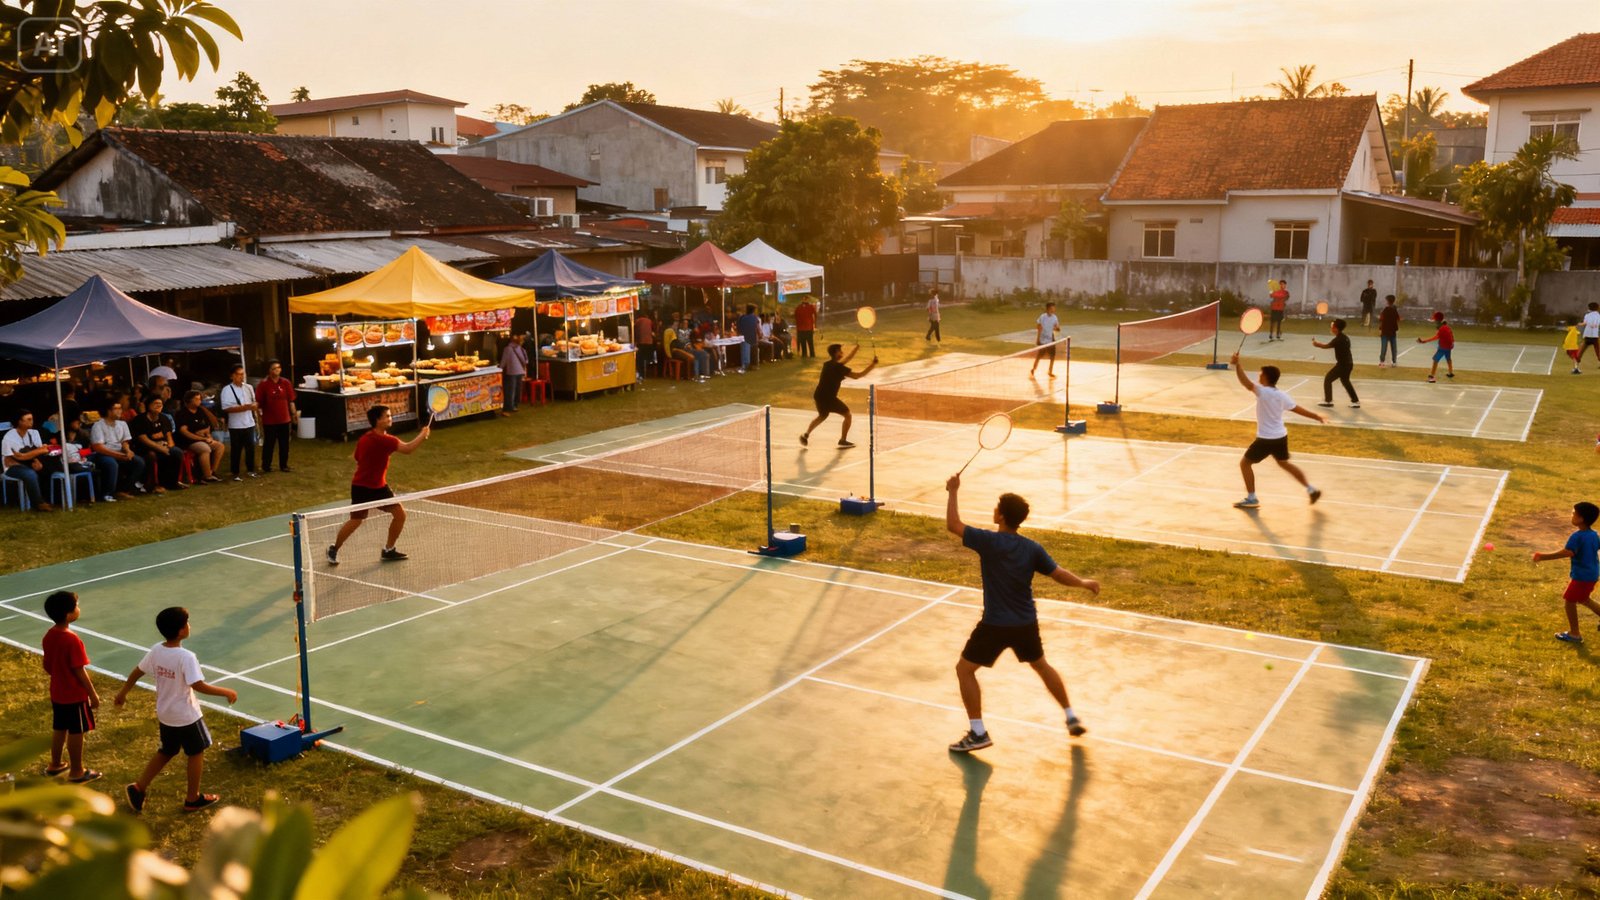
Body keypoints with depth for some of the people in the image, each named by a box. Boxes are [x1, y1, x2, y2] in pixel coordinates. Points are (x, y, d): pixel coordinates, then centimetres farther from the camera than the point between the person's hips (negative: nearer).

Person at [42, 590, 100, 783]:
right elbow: (80, 672, -22)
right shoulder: (72, 640, -27)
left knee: (59, 729, 22)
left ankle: (55, 765, 36)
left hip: (57, 692, 8)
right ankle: (77, 772, 16)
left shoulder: (49, 636, -2)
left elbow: (47, 665, 9)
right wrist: (93, 694, -12)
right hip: (75, 695, -8)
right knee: (76, 732, 5)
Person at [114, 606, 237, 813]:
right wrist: (226, 692, -21)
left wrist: (123, 692, 22)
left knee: (165, 752, 26)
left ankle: (138, 788, 25)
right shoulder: (186, 657, -27)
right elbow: (199, 686, -30)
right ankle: (193, 799, 23)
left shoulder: (156, 651, -6)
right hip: (186, 716, -7)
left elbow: (137, 672, 7)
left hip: (165, 715, 7)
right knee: (196, 753, 13)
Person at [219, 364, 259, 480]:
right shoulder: (227, 390, -9)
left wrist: (254, 406, -5)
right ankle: (235, 474, 13)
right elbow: (226, 408, -16)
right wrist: (244, 407, -22)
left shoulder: (249, 388, 8)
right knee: (236, 450, 4)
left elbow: (254, 403, 18)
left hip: (249, 423, 4)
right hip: (235, 426, -4)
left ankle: (251, 470, 24)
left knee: (251, 448, 9)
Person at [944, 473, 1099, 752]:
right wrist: (1083, 583, 18)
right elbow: (1058, 574, -1)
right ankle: (1072, 718, 33)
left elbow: (953, 525, -14)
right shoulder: (1032, 549, -6)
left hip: (995, 625, -5)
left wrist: (953, 492, -5)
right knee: (1041, 665, 28)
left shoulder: (989, 542, -19)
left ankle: (977, 733, 5)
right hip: (1026, 623, 5)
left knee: (964, 669, 8)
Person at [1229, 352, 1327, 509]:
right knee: (1284, 463, 28)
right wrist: (1317, 416, 26)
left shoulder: (1263, 391, -18)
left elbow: (1246, 383, -34)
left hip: (1266, 439, -7)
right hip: (1281, 437, 7)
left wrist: (1237, 365, -38)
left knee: (1245, 462, 7)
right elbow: (1298, 409, 12)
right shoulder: (1282, 395, 3)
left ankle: (1251, 499, 7)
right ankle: (1311, 490, 32)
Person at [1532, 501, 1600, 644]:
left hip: (1581, 576, -9)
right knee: (1584, 599, 27)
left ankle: (1574, 634, 13)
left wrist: (1543, 557, -39)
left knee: (1570, 601, 6)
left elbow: (1567, 552, -37)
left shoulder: (1577, 536, -24)